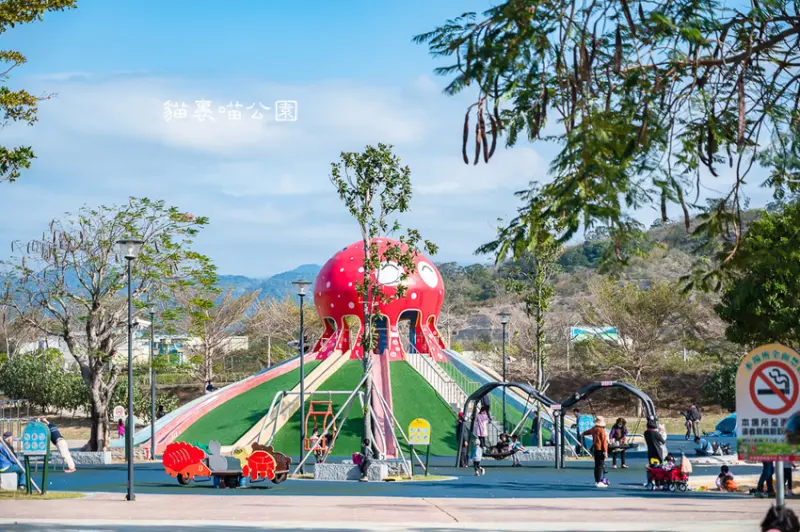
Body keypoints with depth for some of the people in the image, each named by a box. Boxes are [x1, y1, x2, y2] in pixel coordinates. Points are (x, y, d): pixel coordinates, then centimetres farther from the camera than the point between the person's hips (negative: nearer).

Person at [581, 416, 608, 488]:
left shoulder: (594, 429, 8)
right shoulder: (601, 430, -16)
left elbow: (588, 431, 31)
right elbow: (604, 441, -18)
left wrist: (583, 434, 53)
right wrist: (605, 451, -16)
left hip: (595, 449, 8)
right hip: (600, 450, -8)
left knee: (597, 465, 16)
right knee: (600, 465, -8)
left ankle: (596, 481, 24)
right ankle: (599, 482, -11)